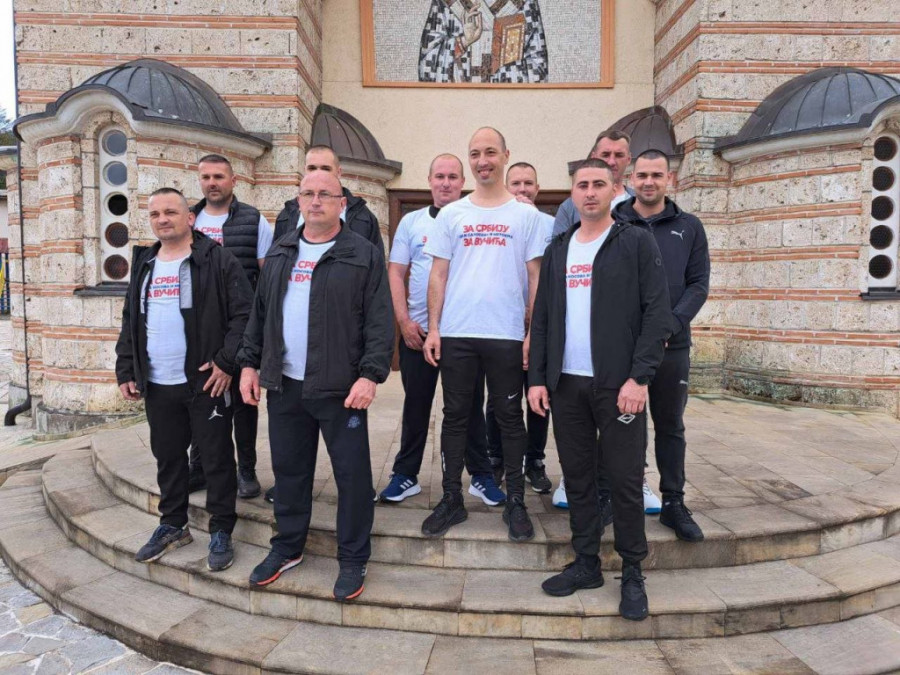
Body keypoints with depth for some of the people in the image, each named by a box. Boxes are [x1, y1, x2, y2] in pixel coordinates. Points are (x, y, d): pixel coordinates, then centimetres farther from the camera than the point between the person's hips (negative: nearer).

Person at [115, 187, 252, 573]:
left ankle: (220, 532, 18)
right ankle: (172, 525, 34)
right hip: (157, 386, 6)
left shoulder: (218, 260, -7)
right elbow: (130, 323, 18)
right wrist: (126, 371, 11)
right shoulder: (144, 265, 14)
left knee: (216, 458, 4)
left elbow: (244, 314, -12)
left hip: (206, 382, -6)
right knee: (168, 457, 18)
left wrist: (226, 363, -18)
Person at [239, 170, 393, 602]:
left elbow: (379, 321, -9)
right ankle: (287, 547, 35)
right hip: (284, 385, 5)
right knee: (288, 470, 16)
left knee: (352, 473, 4)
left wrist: (370, 375, -17)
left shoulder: (364, 255, -4)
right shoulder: (279, 253, 13)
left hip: (340, 387, -4)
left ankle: (353, 559, 21)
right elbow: (259, 313, 16)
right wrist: (250, 363, 10)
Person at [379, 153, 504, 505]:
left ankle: (481, 475, 21)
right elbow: (396, 273, 4)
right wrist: (404, 321, -5)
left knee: (471, 405, 8)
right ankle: (406, 475, 23)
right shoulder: (411, 222, 7)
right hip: (417, 329, 1)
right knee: (416, 404, 10)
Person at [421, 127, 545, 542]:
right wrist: (433, 328, 0)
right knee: (455, 416, 8)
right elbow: (438, 275, 7)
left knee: (510, 417, 6)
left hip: (507, 334, -1)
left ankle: (515, 502, 19)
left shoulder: (526, 215, 5)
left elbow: (536, 277, 4)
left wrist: (534, 332, -4)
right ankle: (452, 500, 20)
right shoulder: (451, 214, 9)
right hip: (455, 334, 2)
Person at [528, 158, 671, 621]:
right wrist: (536, 378, 6)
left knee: (625, 480, 3)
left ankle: (632, 573, 20)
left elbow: (658, 314, -6)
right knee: (577, 477, 11)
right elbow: (541, 319, 13)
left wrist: (639, 377, -15)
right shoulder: (557, 250, 14)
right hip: (565, 384, 4)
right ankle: (586, 563, 25)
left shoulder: (637, 243, 1)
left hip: (618, 385, -4)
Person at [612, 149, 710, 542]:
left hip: (673, 346, 2)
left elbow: (698, 284, 4)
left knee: (670, 426, 10)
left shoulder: (689, 227, 9)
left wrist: (671, 324, -12)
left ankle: (674, 503, 22)